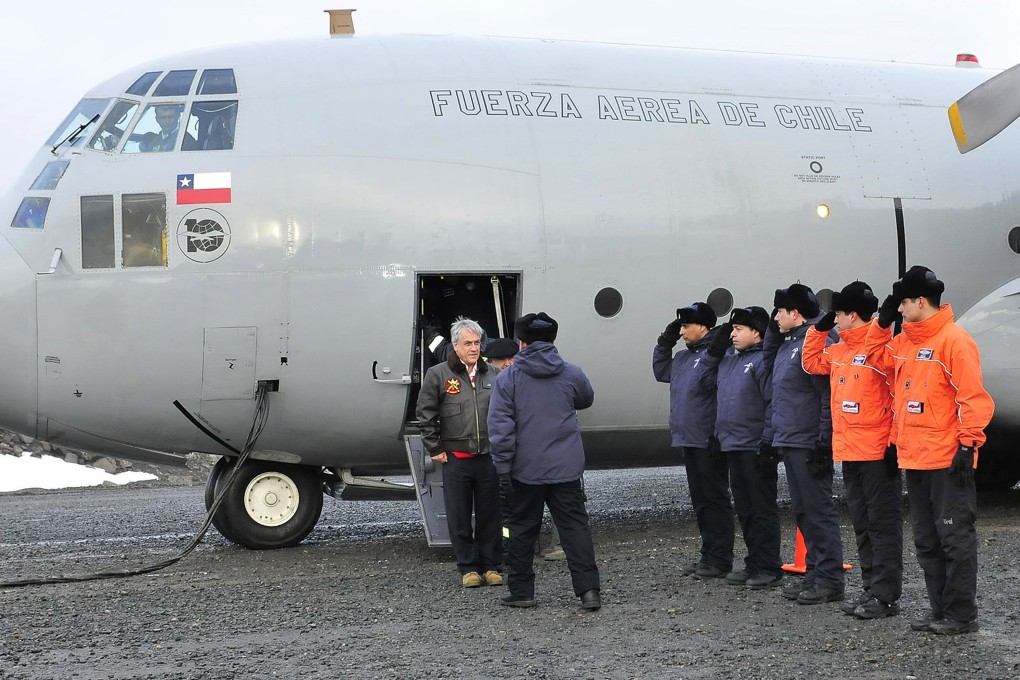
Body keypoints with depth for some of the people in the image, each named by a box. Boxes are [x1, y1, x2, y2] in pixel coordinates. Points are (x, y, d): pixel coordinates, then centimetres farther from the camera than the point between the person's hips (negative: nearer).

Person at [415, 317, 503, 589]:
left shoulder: (491, 374, 9)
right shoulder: (438, 374, -1)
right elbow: (425, 414, 1)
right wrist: (435, 449, -1)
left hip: (488, 456, 2)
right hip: (455, 458, -2)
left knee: (489, 515, 7)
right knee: (459, 517, 3)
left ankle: (491, 566, 16)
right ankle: (468, 568, 12)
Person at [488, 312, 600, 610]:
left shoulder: (507, 378, -5)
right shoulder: (571, 374, 1)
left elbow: (500, 425, -9)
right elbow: (586, 400, 23)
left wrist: (503, 466, -5)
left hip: (526, 470, -1)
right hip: (566, 467, 1)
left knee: (523, 529, 10)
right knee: (575, 526, 3)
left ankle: (521, 590, 15)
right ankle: (588, 589, -4)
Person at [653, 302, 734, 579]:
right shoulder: (683, 357, 15)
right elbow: (661, 371, 32)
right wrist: (664, 342, 18)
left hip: (708, 442, -10)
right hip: (688, 441, 10)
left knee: (715, 499, -3)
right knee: (700, 501, 14)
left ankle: (720, 559, 2)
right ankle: (708, 556, 22)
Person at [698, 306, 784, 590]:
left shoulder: (762, 360, -14)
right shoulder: (728, 359, 13)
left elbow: (775, 403, -19)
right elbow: (707, 380, 24)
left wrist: (767, 442, -21)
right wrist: (714, 350, 11)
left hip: (755, 448, -9)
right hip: (732, 447, 9)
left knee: (763, 509, -3)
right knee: (745, 510, 14)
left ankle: (769, 568, 2)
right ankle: (754, 564, 22)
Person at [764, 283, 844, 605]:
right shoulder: (788, 343, 14)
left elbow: (829, 397, -20)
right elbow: (769, 360, 37)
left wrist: (824, 443, -22)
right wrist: (773, 331, 19)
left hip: (808, 445, -10)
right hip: (790, 443, 10)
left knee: (818, 511, -5)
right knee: (803, 512, 14)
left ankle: (830, 580, -1)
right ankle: (815, 573, 21)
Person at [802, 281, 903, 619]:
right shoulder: (838, 351, 12)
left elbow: (900, 395, -15)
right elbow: (811, 363, 29)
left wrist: (895, 442, -16)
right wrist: (818, 329, 16)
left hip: (878, 452, -9)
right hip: (848, 452, 9)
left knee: (883, 524, -3)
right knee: (862, 524, 13)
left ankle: (886, 595, 0)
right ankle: (870, 588, 20)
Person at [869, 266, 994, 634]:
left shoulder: (954, 340, -11)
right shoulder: (903, 343, 12)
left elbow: (973, 397, -14)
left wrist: (967, 445, -17)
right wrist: (882, 324, 13)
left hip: (946, 461, -9)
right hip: (913, 459, 9)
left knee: (954, 536, -3)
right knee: (926, 540, 13)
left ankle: (962, 614, 3)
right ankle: (940, 609, 20)